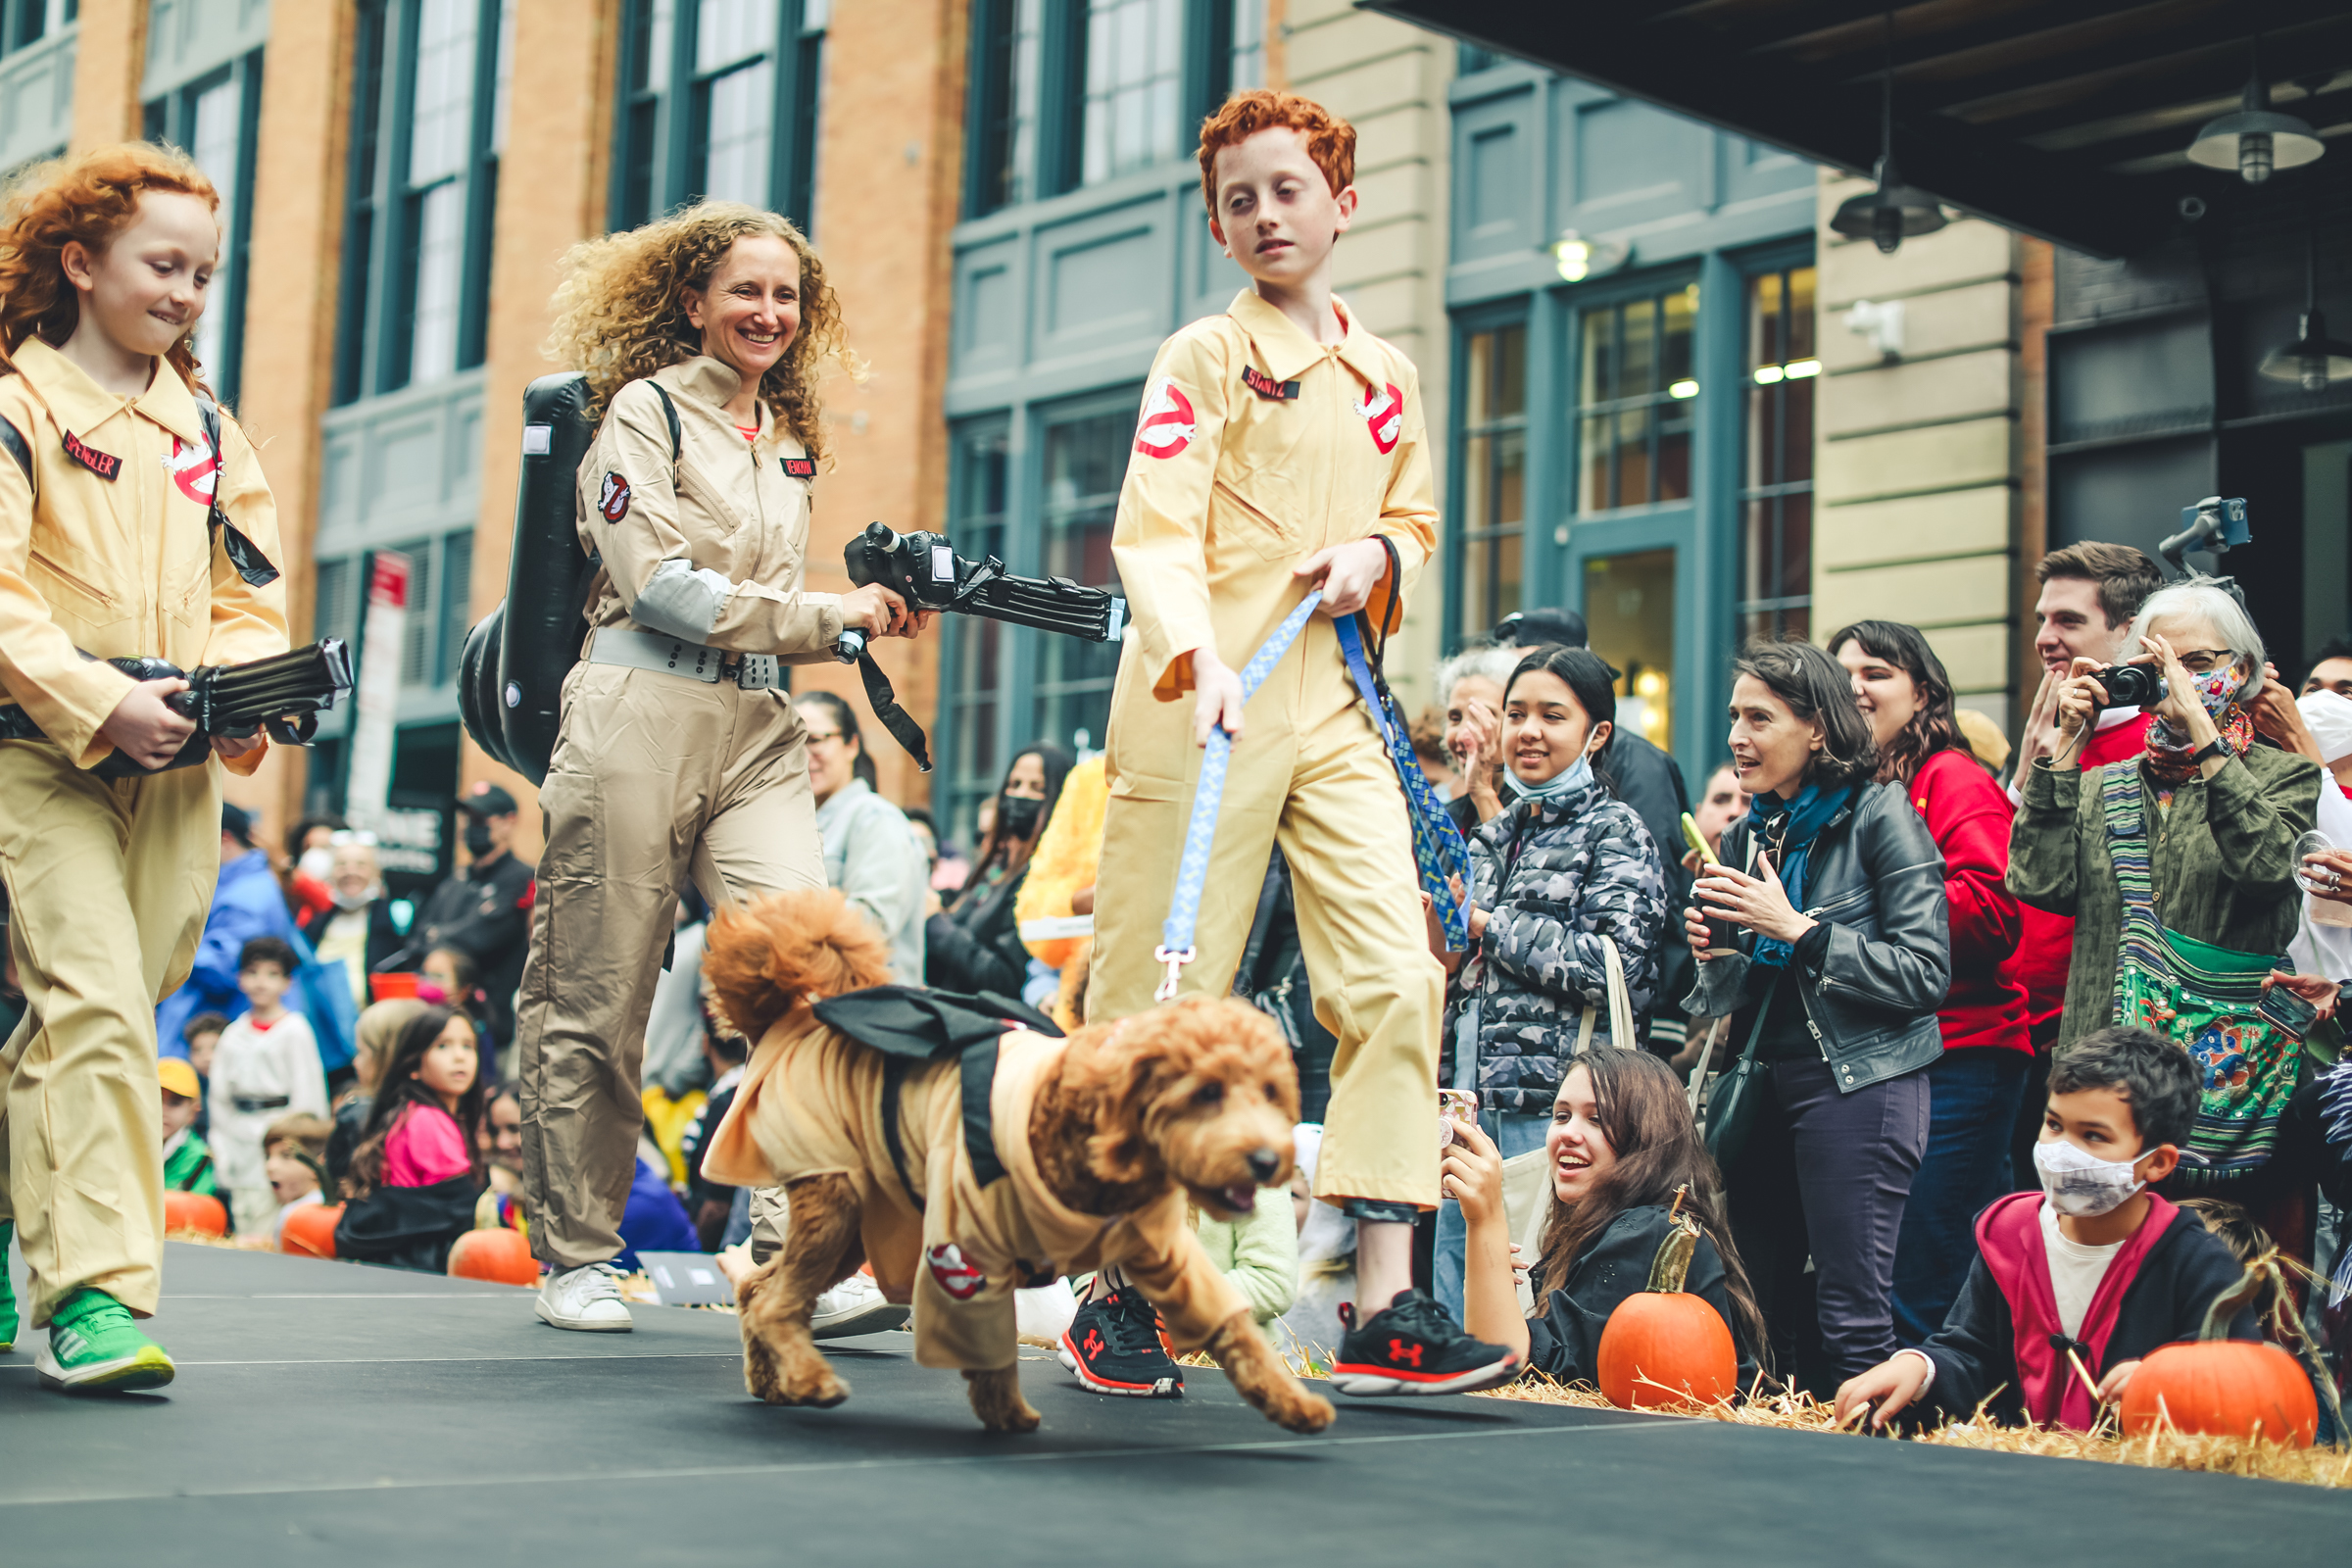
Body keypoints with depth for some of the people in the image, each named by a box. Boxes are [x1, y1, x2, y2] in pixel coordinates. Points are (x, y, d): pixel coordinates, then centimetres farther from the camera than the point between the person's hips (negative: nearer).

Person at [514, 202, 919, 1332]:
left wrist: (865, 622, 7)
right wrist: (828, 614, -8)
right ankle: (574, 1260, 13)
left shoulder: (791, 442, 22)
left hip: (757, 728, 5)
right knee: (597, 998, 1)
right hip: (639, 713, -5)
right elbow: (655, 581, -9)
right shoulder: (644, 410, 2)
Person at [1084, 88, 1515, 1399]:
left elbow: (1414, 518, 29)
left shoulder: (1388, 376, 17)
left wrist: (1377, 553, 5)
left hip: (1334, 708, 5)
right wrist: (1201, 656, -30)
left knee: (1397, 978, -5)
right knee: (1163, 997, -2)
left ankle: (1389, 1302, -2)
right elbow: (1156, 532, -12)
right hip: (1201, 704, -5)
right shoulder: (1206, 357, -1)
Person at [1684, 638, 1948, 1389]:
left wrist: (1798, 930, -16)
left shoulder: (1879, 815, -6)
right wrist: (1716, 954, 0)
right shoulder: (1748, 835, 14)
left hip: (1858, 1081, -7)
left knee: (1851, 1318, -7)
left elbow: (1925, 973, -13)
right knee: (1757, 1306, 8)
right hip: (1764, 1080, 7)